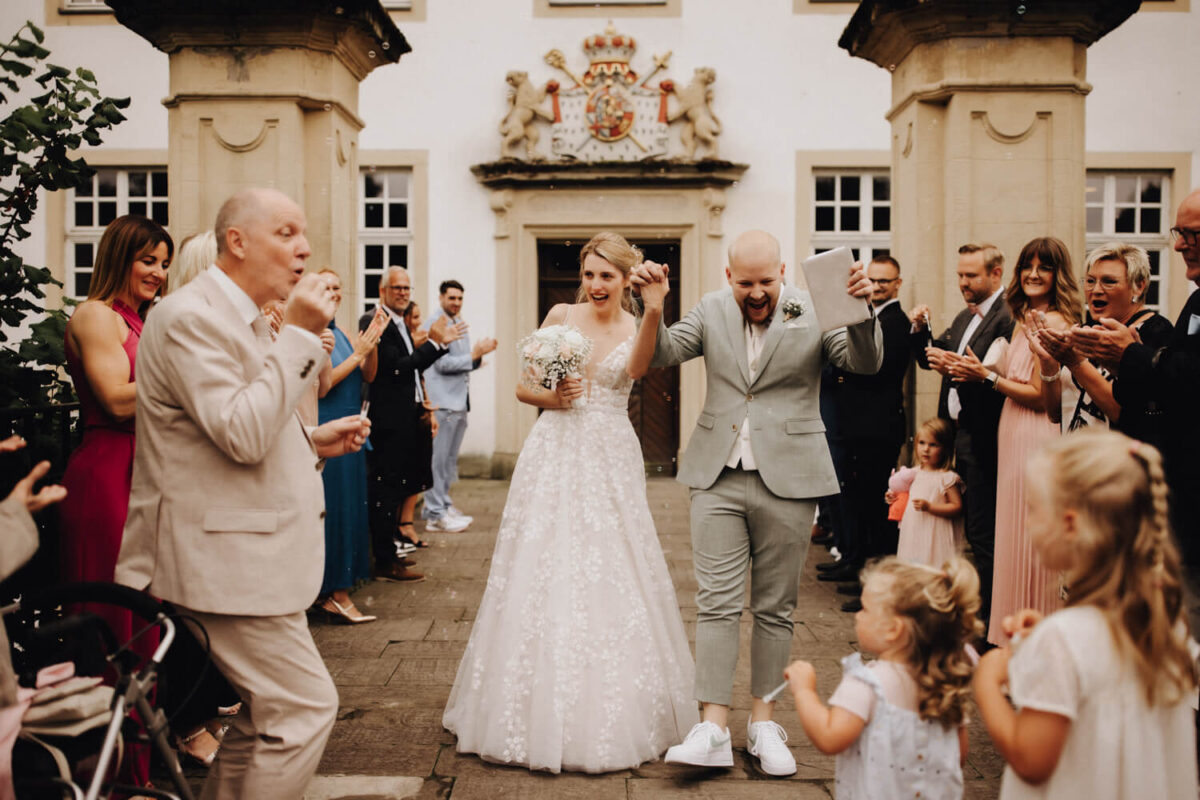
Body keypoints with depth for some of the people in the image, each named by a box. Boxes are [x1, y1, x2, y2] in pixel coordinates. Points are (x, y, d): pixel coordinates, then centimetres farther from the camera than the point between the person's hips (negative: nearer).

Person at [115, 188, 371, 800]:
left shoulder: (242, 319, 17)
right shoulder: (190, 316, -16)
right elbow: (241, 435, -26)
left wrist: (313, 441, 10)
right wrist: (299, 334, -22)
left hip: (245, 556, 11)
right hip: (223, 562, -11)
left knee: (265, 712, 19)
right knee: (306, 706, -8)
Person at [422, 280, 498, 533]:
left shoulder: (459, 324, 17)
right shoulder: (434, 324, -10)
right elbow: (442, 363, -16)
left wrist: (478, 355, 6)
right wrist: (475, 354, -15)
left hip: (459, 400, 9)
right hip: (443, 401, -9)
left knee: (450, 459, 13)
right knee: (438, 458, -5)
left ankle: (444, 505, 22)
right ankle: (435, 513, -1)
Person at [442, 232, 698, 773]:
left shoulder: (636, 328, 3)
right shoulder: (561, 316, 5)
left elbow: (636, 369, -22)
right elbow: (522, 386, 9)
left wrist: (654, 311, -37)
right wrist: (551, 398, -12)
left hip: (610, 461, 0)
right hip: (554, 455, 1)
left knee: (611, 578, 2)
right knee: (544, 574, 3)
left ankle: (610, 717, 18)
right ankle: (540, 710, 18)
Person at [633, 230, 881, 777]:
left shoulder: (815, 312, -2)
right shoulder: (712, 310, 7)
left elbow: (867, 363, -10)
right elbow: (661, 354, 4)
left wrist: (862, 312, -28)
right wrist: (651, 305, -12)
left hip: (787, 481, -1)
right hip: (719, 479, 2)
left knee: (775, 608, 8)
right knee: (716, 603, -2)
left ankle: (763, 721, 21)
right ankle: (712, 729, 2)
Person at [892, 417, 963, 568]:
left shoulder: (948, 477, -9)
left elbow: (957, 507, -14)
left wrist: (929, 507, -22)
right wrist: (896, 499, 7)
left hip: (935, 537, -7)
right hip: (913, 536, 7)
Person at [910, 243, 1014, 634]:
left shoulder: (1009, 317, -14)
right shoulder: (964, 318, 17)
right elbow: (928, 359, 19)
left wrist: (958, 368, -30)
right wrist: (920, 330, 2)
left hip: (983, 438, -9)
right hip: (960, 436, 9)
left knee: (983, 533, -2)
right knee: (974, 530, 16)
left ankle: (985, 620, 6)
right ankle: (975, 612, 26)